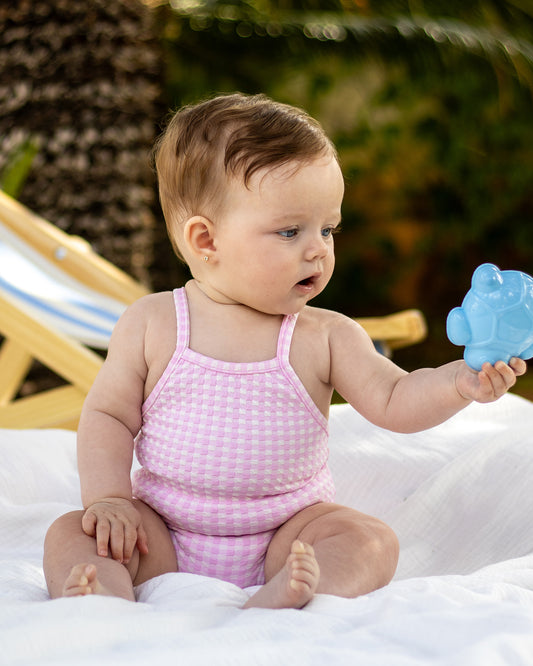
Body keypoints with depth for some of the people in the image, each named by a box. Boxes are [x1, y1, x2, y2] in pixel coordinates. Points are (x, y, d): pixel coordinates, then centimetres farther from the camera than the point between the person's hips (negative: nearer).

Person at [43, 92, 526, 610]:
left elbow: (393, 402, -7)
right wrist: (108, 499, -10)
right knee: (71, 534, -18)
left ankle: (275, 604, -47)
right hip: (165, 534, 1)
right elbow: (108, 415, 3)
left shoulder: (326, 336, -2)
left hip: (288, 532, 0)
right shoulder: (152, 324, -2)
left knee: (372, 540, -24)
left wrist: (459, 383, -26)